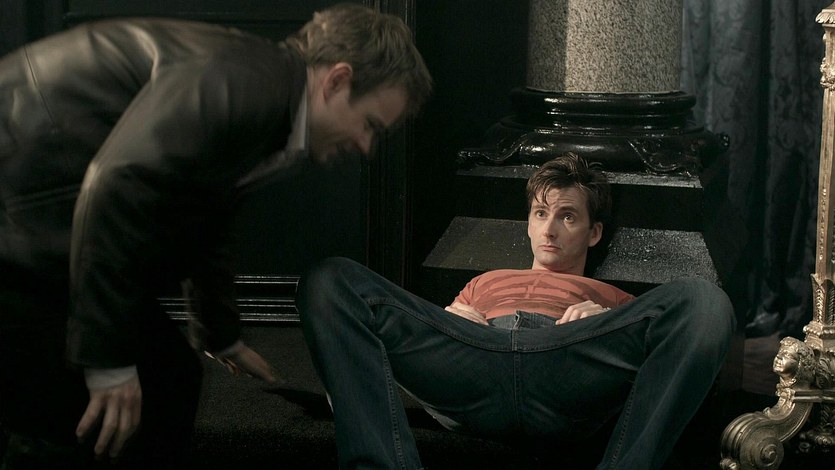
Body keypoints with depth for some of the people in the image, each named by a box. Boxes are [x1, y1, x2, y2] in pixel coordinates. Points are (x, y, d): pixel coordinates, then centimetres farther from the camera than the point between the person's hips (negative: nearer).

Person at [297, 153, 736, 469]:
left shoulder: (613, 298, 39)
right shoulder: (486, 283, 46)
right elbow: (430, 340, 30)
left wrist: (607, 321, 0)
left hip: (569, 368, -1)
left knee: (702, 300, -27)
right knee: (329, 281, -19)